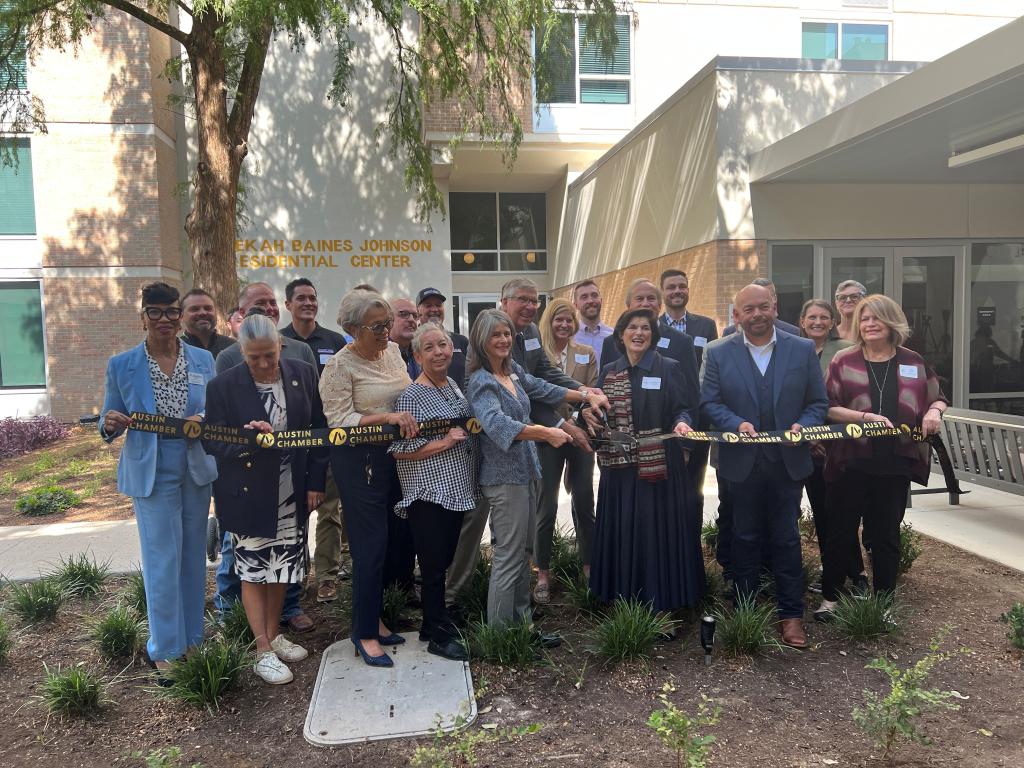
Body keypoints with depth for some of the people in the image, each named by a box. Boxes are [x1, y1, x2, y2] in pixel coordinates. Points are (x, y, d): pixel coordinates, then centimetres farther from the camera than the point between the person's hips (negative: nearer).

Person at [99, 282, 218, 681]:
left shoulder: (203, 360, 3)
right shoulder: (121, 365, -3)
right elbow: (109, 423, 2)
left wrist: (203, 421, -13)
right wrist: (111, 425, -21)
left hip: (196, 471, 3)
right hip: (152, 475, -3)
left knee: (192, 557, 13)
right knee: (163, 562, 0)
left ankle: (191, 636, 29)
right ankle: (166, 649, 17)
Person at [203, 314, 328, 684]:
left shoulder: (303, 374, -3)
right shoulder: (223, 386, -11)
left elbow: (319, 428, 3)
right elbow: (213, 444, -7)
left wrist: (316, 482, 0)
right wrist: (245, 439, -27)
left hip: (292, 494, 3)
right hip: (249, 496, -3)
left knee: (283, 567, 15)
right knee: (253, 570, 5)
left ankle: (274, 635, 34)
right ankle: (263, 652, 18)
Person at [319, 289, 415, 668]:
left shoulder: (392, 351, 8)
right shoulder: (339, 366, -13)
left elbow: (408, 395, 20)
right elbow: (339, 420, -18)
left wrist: (410, 418, 2)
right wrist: (387, 417, -26)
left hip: (393, 455, 7)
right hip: (358, 460, -7)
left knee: (383, 541, 14)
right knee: (371, 544, -2)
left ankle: (373, 618, 29)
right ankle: (364, 633, 13)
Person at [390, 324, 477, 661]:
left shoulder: (453, 384, 8)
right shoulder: (411, 396, -16)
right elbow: (399, 451, -18)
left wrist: (469, 432, 7)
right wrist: (445, 442, -21)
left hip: (455, 490, 8)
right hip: (428, 493, -7)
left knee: (443, 561, 19)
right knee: (434, 566, 5)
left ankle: (436, 621, 35)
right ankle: (438, 636, 19)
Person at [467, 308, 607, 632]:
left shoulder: (514, 370, 9)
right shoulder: (481, 382, -15)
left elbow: (544, 389, 21)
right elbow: (497, 424, -30)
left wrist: (586, 395, 14)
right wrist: (545, 433, -38)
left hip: (527, 472, 8)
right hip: (504, 478, -8)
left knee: (523, 552, 14)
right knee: (508, 557, -3)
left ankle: (523, 624, 25)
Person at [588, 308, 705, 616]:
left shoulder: (668, 368, 0)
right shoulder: (609, 371, 10)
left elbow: (683, 408, -1)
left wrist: (682, 423, -22)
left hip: (658, 466, -3)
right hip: (619, 467, 4)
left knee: (658, 531, 1)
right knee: (621, 531, 9)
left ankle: (662, 598, 15)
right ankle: (623, 596, 22)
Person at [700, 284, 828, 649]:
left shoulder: (803, 349, 2)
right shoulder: (718, 354, 0)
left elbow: (818, 402, 3)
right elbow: (709, 402, -2)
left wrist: (803, 425, -15)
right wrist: (736, 423, -19)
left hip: (788, 461, 0)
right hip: (742, 463, 0)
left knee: (786, 539, 9)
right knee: (745, 538, 13)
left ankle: (791, 614, 21)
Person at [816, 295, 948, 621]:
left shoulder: (913, 361, 6)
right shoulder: (843, 361, 0)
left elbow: (938, 397, 16)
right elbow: (828, 407, -6)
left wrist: (934, 411, -6)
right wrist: (866, 416, -20)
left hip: (895, 463, 2)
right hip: (851, 463, -1)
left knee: (886, 534, 12)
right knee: (841, 532, 7)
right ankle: (830, 598, 22)